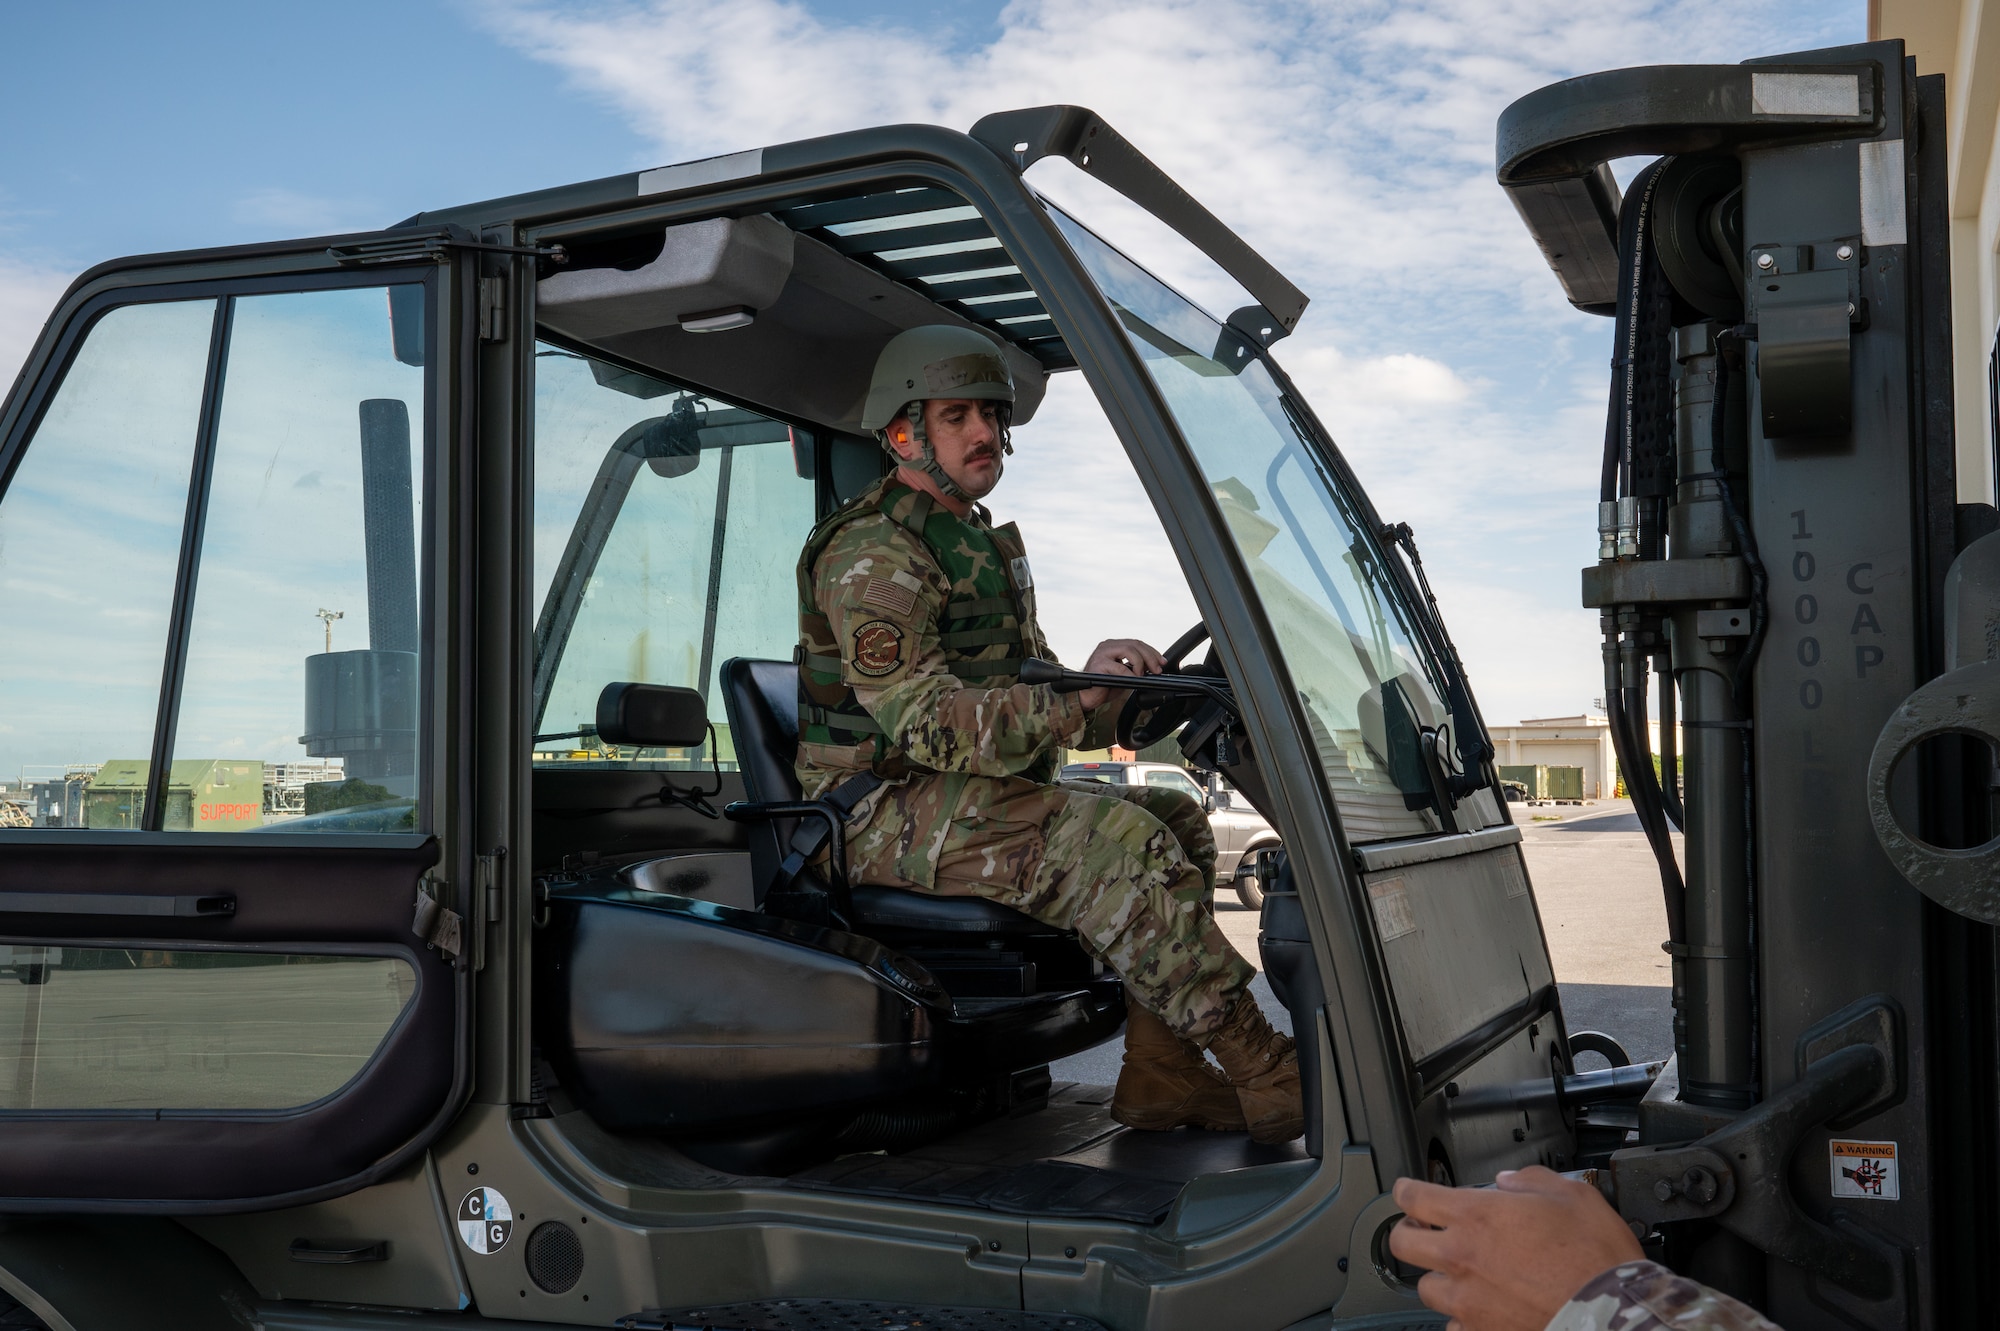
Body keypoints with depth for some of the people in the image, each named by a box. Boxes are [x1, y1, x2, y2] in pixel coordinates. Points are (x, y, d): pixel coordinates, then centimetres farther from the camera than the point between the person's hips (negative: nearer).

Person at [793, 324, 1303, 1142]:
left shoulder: (985, 544, 20)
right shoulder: (872, 553, -13)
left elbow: (1025, 693, 19)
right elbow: (926, 721, -24)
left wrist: (1121, 691, 0)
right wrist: (1073, 699, -28)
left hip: (971, 794, 10)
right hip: (885, 813, -10)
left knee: (1177, 820, -1)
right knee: (1117, 842, -27)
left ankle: (1160, 1076, -9)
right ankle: (1269, 1079, -22)